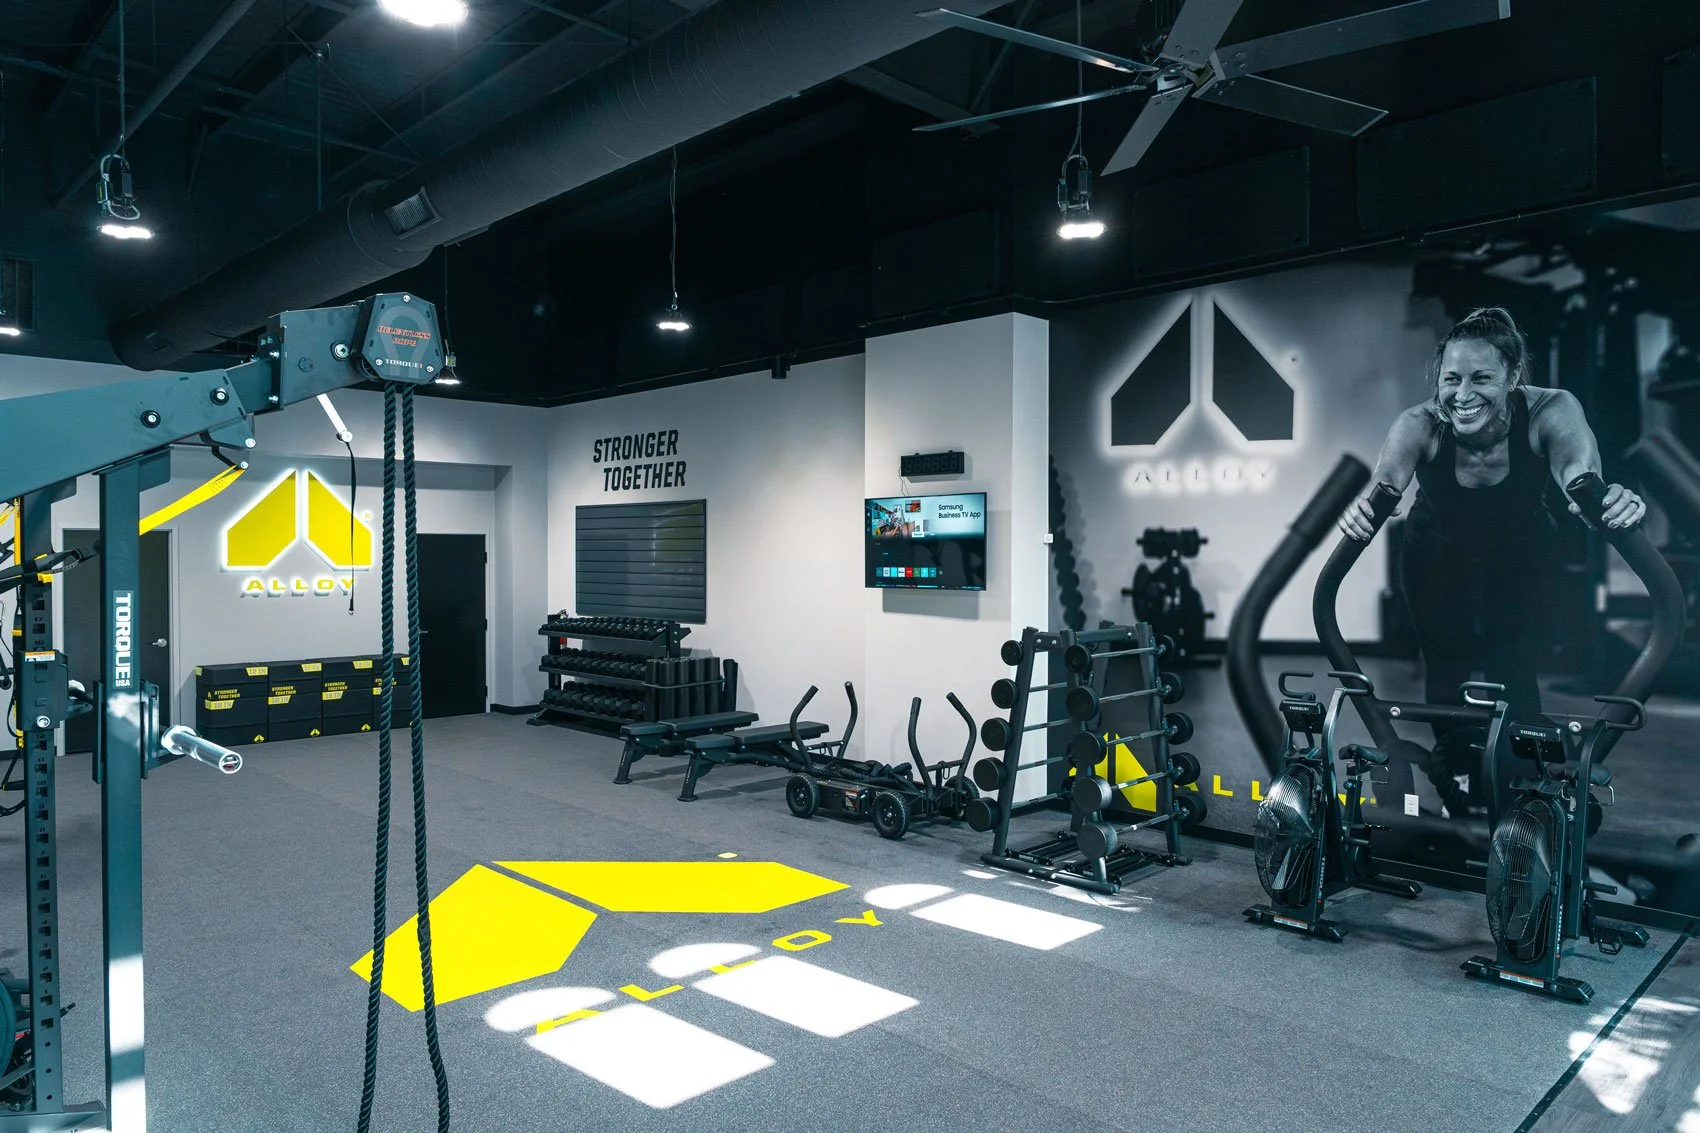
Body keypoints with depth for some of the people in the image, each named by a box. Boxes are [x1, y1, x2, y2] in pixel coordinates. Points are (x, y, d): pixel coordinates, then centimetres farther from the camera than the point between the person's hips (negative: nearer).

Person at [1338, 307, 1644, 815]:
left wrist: (1605, 499, -72)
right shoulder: (1421, 425, -32)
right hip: (1437, 558, 0)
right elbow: (1388, 475, -49)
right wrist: (1365, 508, -72)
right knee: (1445, 670, 0)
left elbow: (1576, 465, -49)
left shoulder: (1550, 410, -31)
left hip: (1520, 557, 0)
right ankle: (1452, 784, 24)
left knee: (1514, 676, -4)